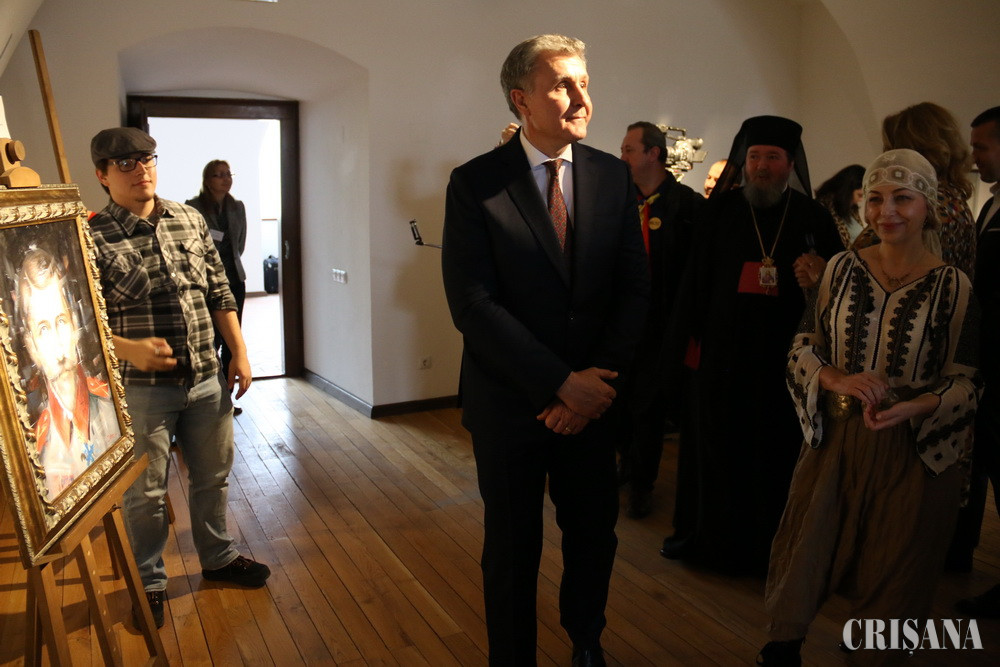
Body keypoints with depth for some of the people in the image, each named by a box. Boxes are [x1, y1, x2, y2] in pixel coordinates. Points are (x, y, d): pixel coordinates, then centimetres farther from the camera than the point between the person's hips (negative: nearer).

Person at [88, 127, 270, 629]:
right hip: (141, 387, -4)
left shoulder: (191, 220, 4)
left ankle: (218, 558, 42)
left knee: (213, 477, 19)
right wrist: (128, 348, -25)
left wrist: (239, 352, 5)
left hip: (207, 380, 5)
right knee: (145, 493, 10)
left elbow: (220, 294, 9)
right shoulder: (93, 238, -10)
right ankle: (148, 583, 32)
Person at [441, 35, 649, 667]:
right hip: (511, 401, -3)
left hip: (592, 396, 3)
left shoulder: (613, 175, 1)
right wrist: (561, 384, -19)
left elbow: (635, 288, 0)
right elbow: (472, 304, -16)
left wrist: (599, 380, -12)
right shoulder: (475, 183, -10)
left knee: (595, 533, 17)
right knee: (513, 547, 13)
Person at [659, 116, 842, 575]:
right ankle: (702, 532, 30)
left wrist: (819, 276, -17)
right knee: (714, 445, 11)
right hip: (720, 351, 0)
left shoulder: (813, 217, 1)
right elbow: (695, 278, 1)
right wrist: (689, 340, -3)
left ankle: (766, 543, 26)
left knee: (775, 452, 9)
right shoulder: (720, 211, 0)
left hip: (783, 356, 0)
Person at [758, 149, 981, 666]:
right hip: (836, 440, 2)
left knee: (891, 569, 13)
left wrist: (913, 408, -22)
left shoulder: (953, 287, -6)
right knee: (806, 551, 7)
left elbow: (968, 382, -3)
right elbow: (804, 346, 4)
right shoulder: (843, 268, 0)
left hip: (911, 453, -1)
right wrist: (836, 379, -16)